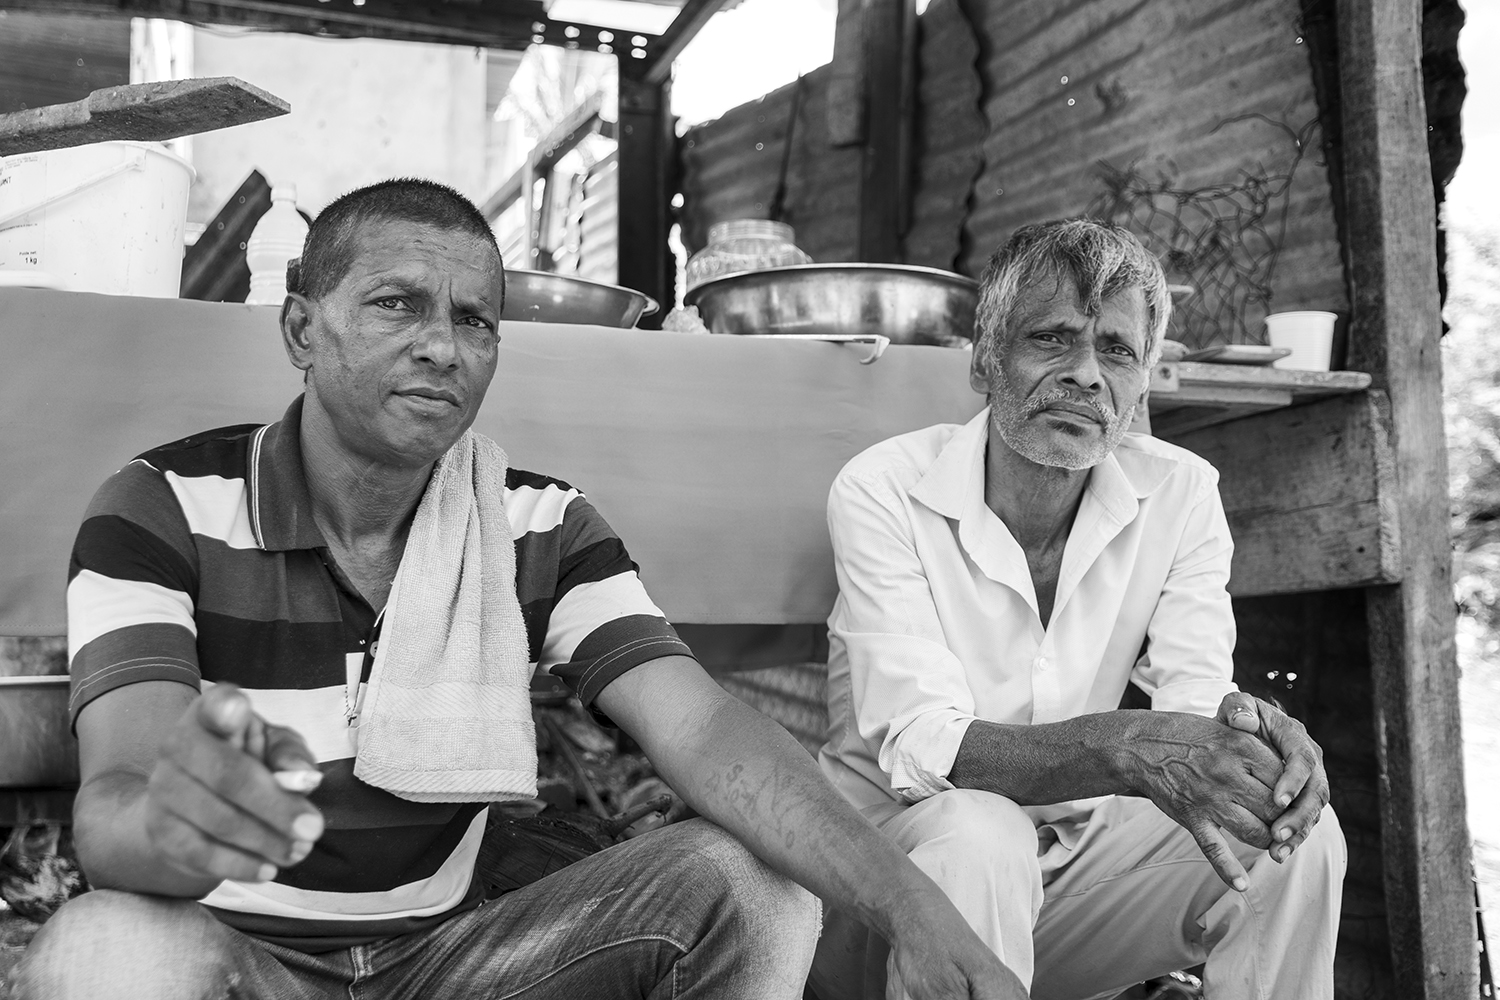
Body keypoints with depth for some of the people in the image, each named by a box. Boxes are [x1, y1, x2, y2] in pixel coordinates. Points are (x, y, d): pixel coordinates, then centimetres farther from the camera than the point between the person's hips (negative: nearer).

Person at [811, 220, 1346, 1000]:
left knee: (1296, 836, -15)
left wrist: (1249, 728, -38)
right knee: (980, 834, -37)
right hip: (895, 844, -5)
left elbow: (1196, 694, -12)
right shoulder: (883, 490, -17)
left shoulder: (1181, 491, -3)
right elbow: (919, 746, -26)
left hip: (1077, 843, 5)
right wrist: (1123, 749, -43)